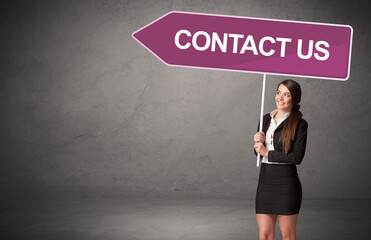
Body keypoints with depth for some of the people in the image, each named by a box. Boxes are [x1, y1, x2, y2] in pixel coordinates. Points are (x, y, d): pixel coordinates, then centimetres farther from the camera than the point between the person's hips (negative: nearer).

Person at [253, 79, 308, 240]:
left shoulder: (299, 124, -5)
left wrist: (267, 153, -9)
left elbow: (297, 157, -13)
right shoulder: (266, 119, 12)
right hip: (265, 180, 5)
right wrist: (258, 142, -6)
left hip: (286, 183, -5)